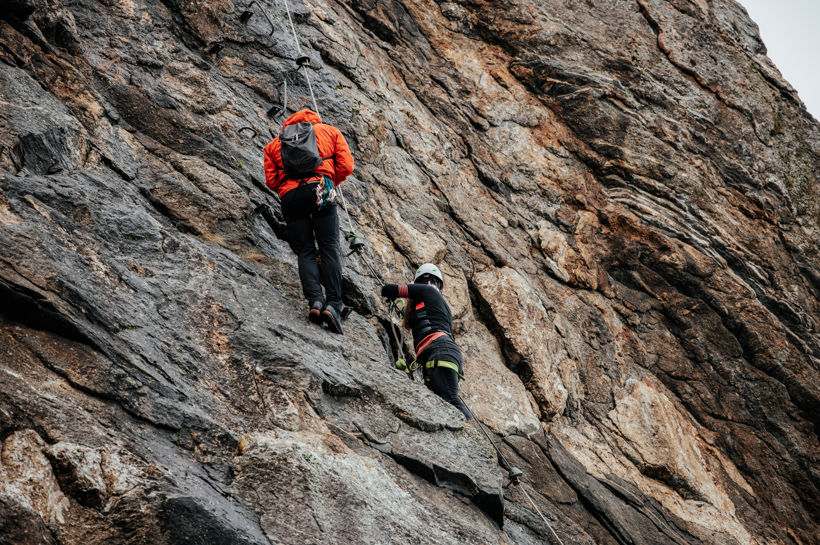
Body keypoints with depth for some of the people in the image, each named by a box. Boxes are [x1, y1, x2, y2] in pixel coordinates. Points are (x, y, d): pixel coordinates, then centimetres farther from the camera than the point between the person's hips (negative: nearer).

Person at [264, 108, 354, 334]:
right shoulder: (330, 131, 23)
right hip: (321, 190, -1)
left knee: (305, 252, 6)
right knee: (330, 249, -1)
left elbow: (271, 180, 14)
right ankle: (333, 305, -14)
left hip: (290, 196, 1)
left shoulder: (274, 144, 26)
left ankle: (315, 300, -15)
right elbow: (346, 165, 11)